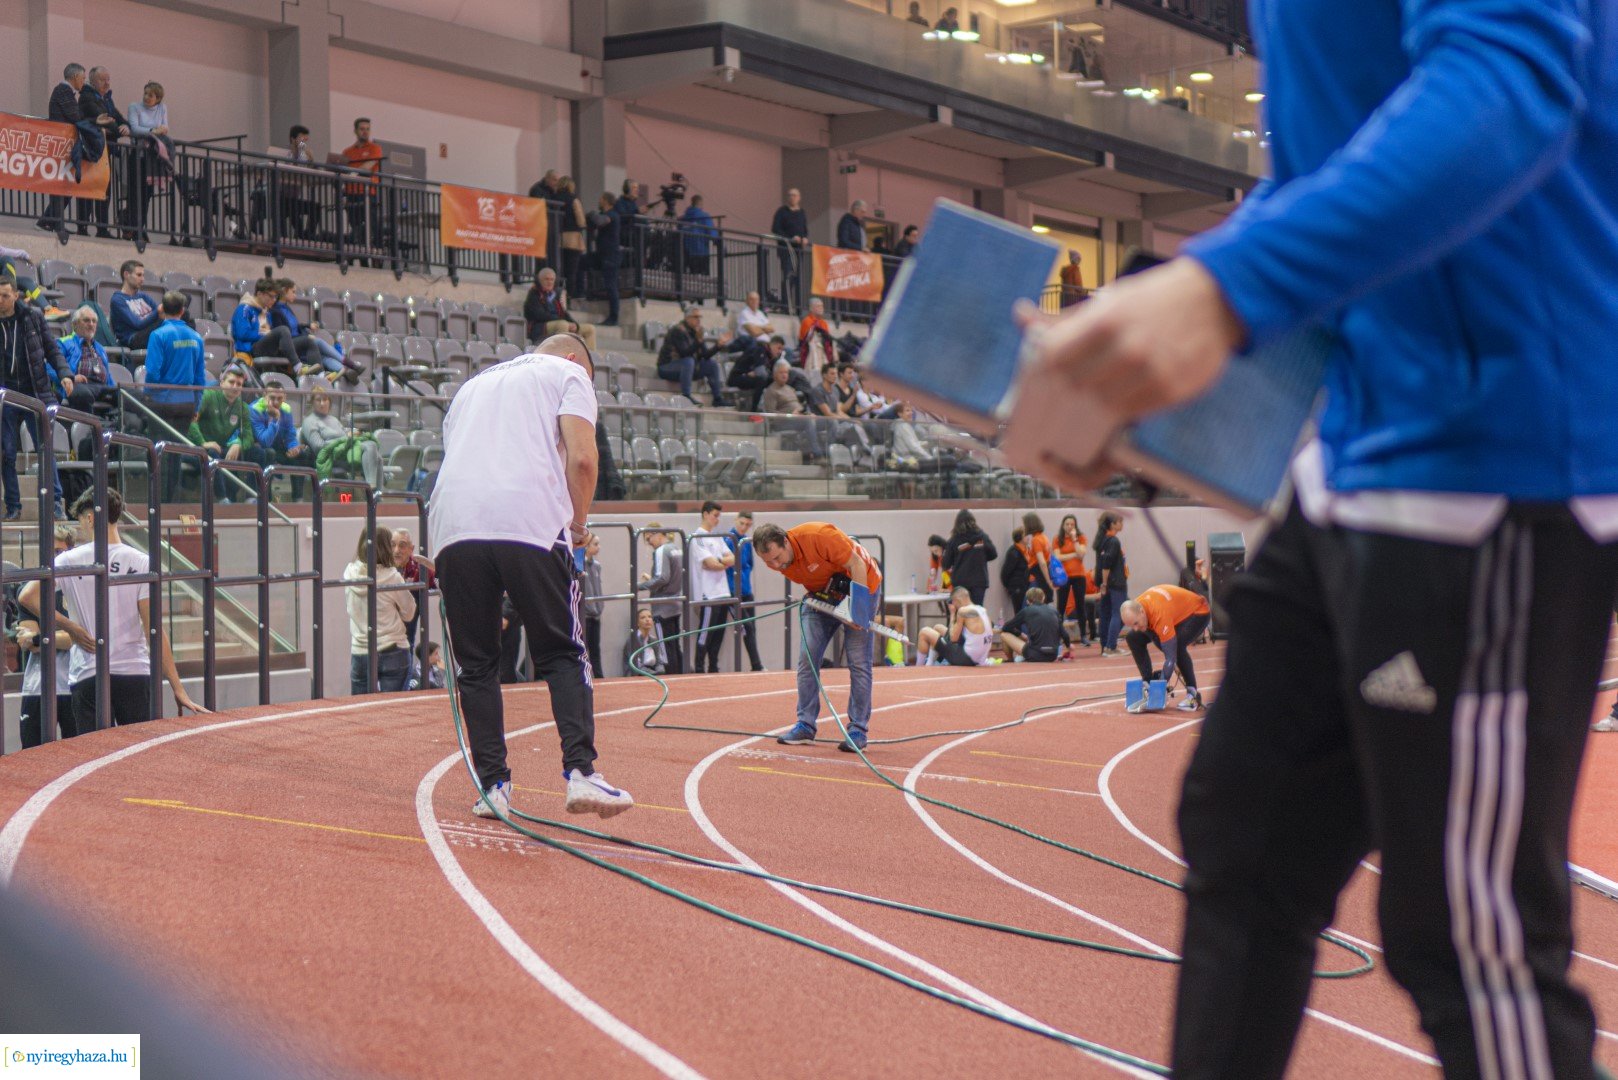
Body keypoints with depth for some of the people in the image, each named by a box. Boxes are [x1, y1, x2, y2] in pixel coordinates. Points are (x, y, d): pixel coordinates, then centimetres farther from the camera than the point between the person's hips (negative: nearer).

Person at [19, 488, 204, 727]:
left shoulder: (69, 560, 0)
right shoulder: (141, 563, -1)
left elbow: (27, 597, -11)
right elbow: (154, 629, -5)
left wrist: (69, 626, -1)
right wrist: (178, 688, -4)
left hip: (87, 677, 0)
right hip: (135, 673, 0)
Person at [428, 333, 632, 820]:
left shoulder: (473, 383, 34)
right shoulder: (569, 373, 18)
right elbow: (581, 458, 1)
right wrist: (579, 524, 15)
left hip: (453, 527, 4)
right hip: (531, 524, -4)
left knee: (474, 665, 9)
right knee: (563, 655, 3)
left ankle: (492, 785, 5)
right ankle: (580, 772, -10)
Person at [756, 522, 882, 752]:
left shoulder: (819, 536, -35)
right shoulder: (777, 561, -14)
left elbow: (857, 564, -27)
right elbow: (809, 579, 4)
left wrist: (858, 608, -29)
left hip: (860, 585, -6)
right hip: (822, 594, 6)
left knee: (858, 661, -9)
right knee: (807, 658, -4)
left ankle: (859, 730, -5)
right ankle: (805, 725, 2)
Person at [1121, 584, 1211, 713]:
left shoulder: (1160, 615, -42)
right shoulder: (1134, 609, -22)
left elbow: (1170, 657, -40)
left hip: (1197, 611, -8)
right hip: (1177, 613, 8)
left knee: (1177, 646, -35)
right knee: (1133, 638, -4)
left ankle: (1193, 694, -21)